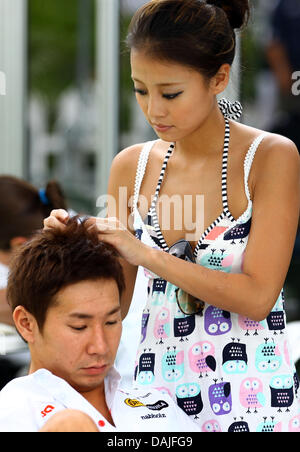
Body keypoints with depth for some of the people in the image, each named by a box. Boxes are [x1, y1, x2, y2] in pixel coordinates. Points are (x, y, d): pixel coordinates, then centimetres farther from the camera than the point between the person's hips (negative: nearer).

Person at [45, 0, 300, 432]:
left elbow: (257, 296, -15)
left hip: (250, 401, -4)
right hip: (156, 392, 4)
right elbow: (113, 305, 10)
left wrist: (145, 253, -17)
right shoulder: (132, 166, 4)